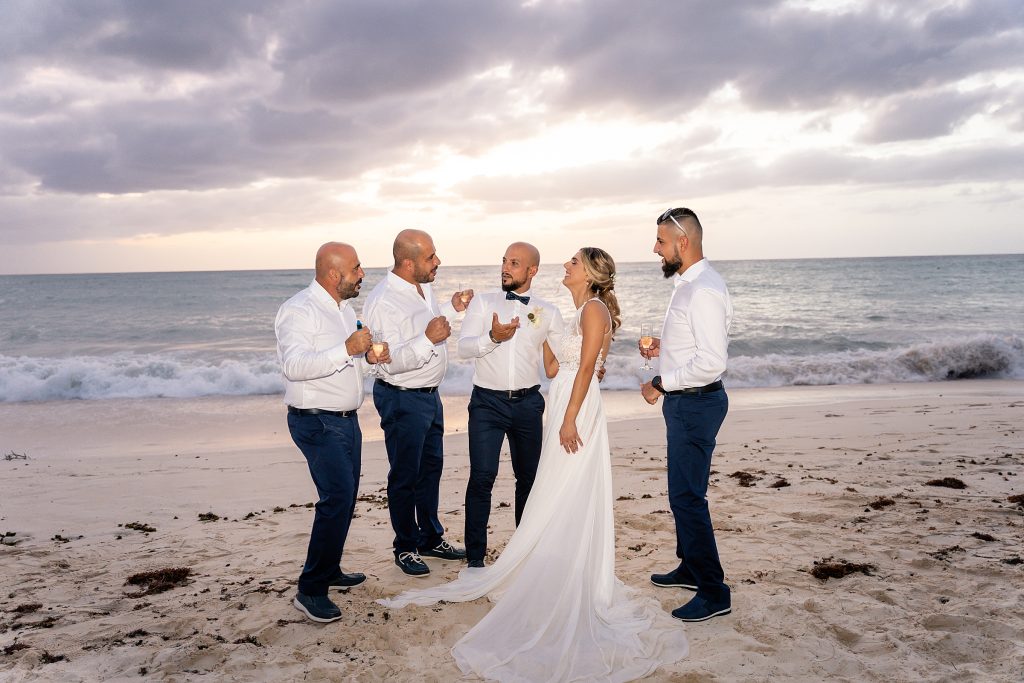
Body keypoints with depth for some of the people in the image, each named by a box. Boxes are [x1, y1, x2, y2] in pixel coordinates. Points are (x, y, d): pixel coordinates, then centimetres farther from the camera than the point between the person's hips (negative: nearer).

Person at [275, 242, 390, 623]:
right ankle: (310, 591, -6)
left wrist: (368, 357, 3)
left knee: (344, 498, 15)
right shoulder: (299, 311, -15)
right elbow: (294, 366, -28)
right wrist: (347, 348, -33)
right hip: (317, 422, -9)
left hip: (346, 419, 10)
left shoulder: (344, 309, 14)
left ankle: (330, 570, 31)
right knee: (337, 499, -16)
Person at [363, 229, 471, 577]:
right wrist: (428, 339, -37)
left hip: (429, 394, 9)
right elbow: (390, 362, -28)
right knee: (405, 476, 5)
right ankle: (405, 548, 22)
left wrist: (451, 308, 13)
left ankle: (431, 537, 35)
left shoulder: (422, 287, 5)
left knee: (431, 467, 19)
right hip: (402, 400, -9)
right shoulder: (383, 301, -24)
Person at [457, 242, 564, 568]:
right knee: (482, 477, -9)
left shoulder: (548, 313, 8)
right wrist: (493, 337, -24)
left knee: (529, 477, 12)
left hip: (528, 403, 2)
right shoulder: (483, 303, 4)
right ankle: (475, 556, 1)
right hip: (487, 402, -2)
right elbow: (463, 347, -7)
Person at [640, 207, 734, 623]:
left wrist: (661, 384, -20)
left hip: (696, 403, -11)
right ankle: (691, 568, 36)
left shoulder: (704, 290, -21)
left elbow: (711, 362, -27)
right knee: (683, 491, 20)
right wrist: (664, 346, 9)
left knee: (687, 496, -5)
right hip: (684, 401, 11)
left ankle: (714, 592, 8)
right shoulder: (687, 283, 12)